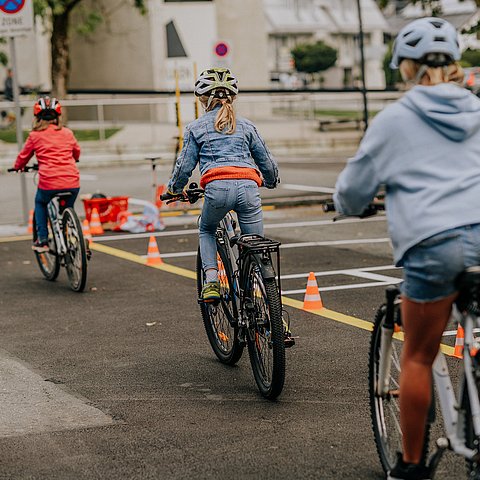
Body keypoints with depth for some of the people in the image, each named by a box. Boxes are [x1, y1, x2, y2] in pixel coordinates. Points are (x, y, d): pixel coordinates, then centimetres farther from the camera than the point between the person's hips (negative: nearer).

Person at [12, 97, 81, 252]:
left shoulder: (35, 135, 4)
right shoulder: (67, 133, 12)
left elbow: (24, 156, 16)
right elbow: (77, 152, 29)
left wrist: (17, 167, 38)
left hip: (49, 183, -2)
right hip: (72, 183, 2)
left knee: (40, 204, 28)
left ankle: (42, 240, 18)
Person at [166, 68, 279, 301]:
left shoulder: (196, 127, 14)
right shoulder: (245, 125, 21)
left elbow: (185, 164, 12)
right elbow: (267, 161, 23)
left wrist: (174, 189, 30)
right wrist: (271, 182, 43)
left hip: (217, 187, -1)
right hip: (248, 186, 1)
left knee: (206, 231, 26)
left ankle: (211, 281, 8)